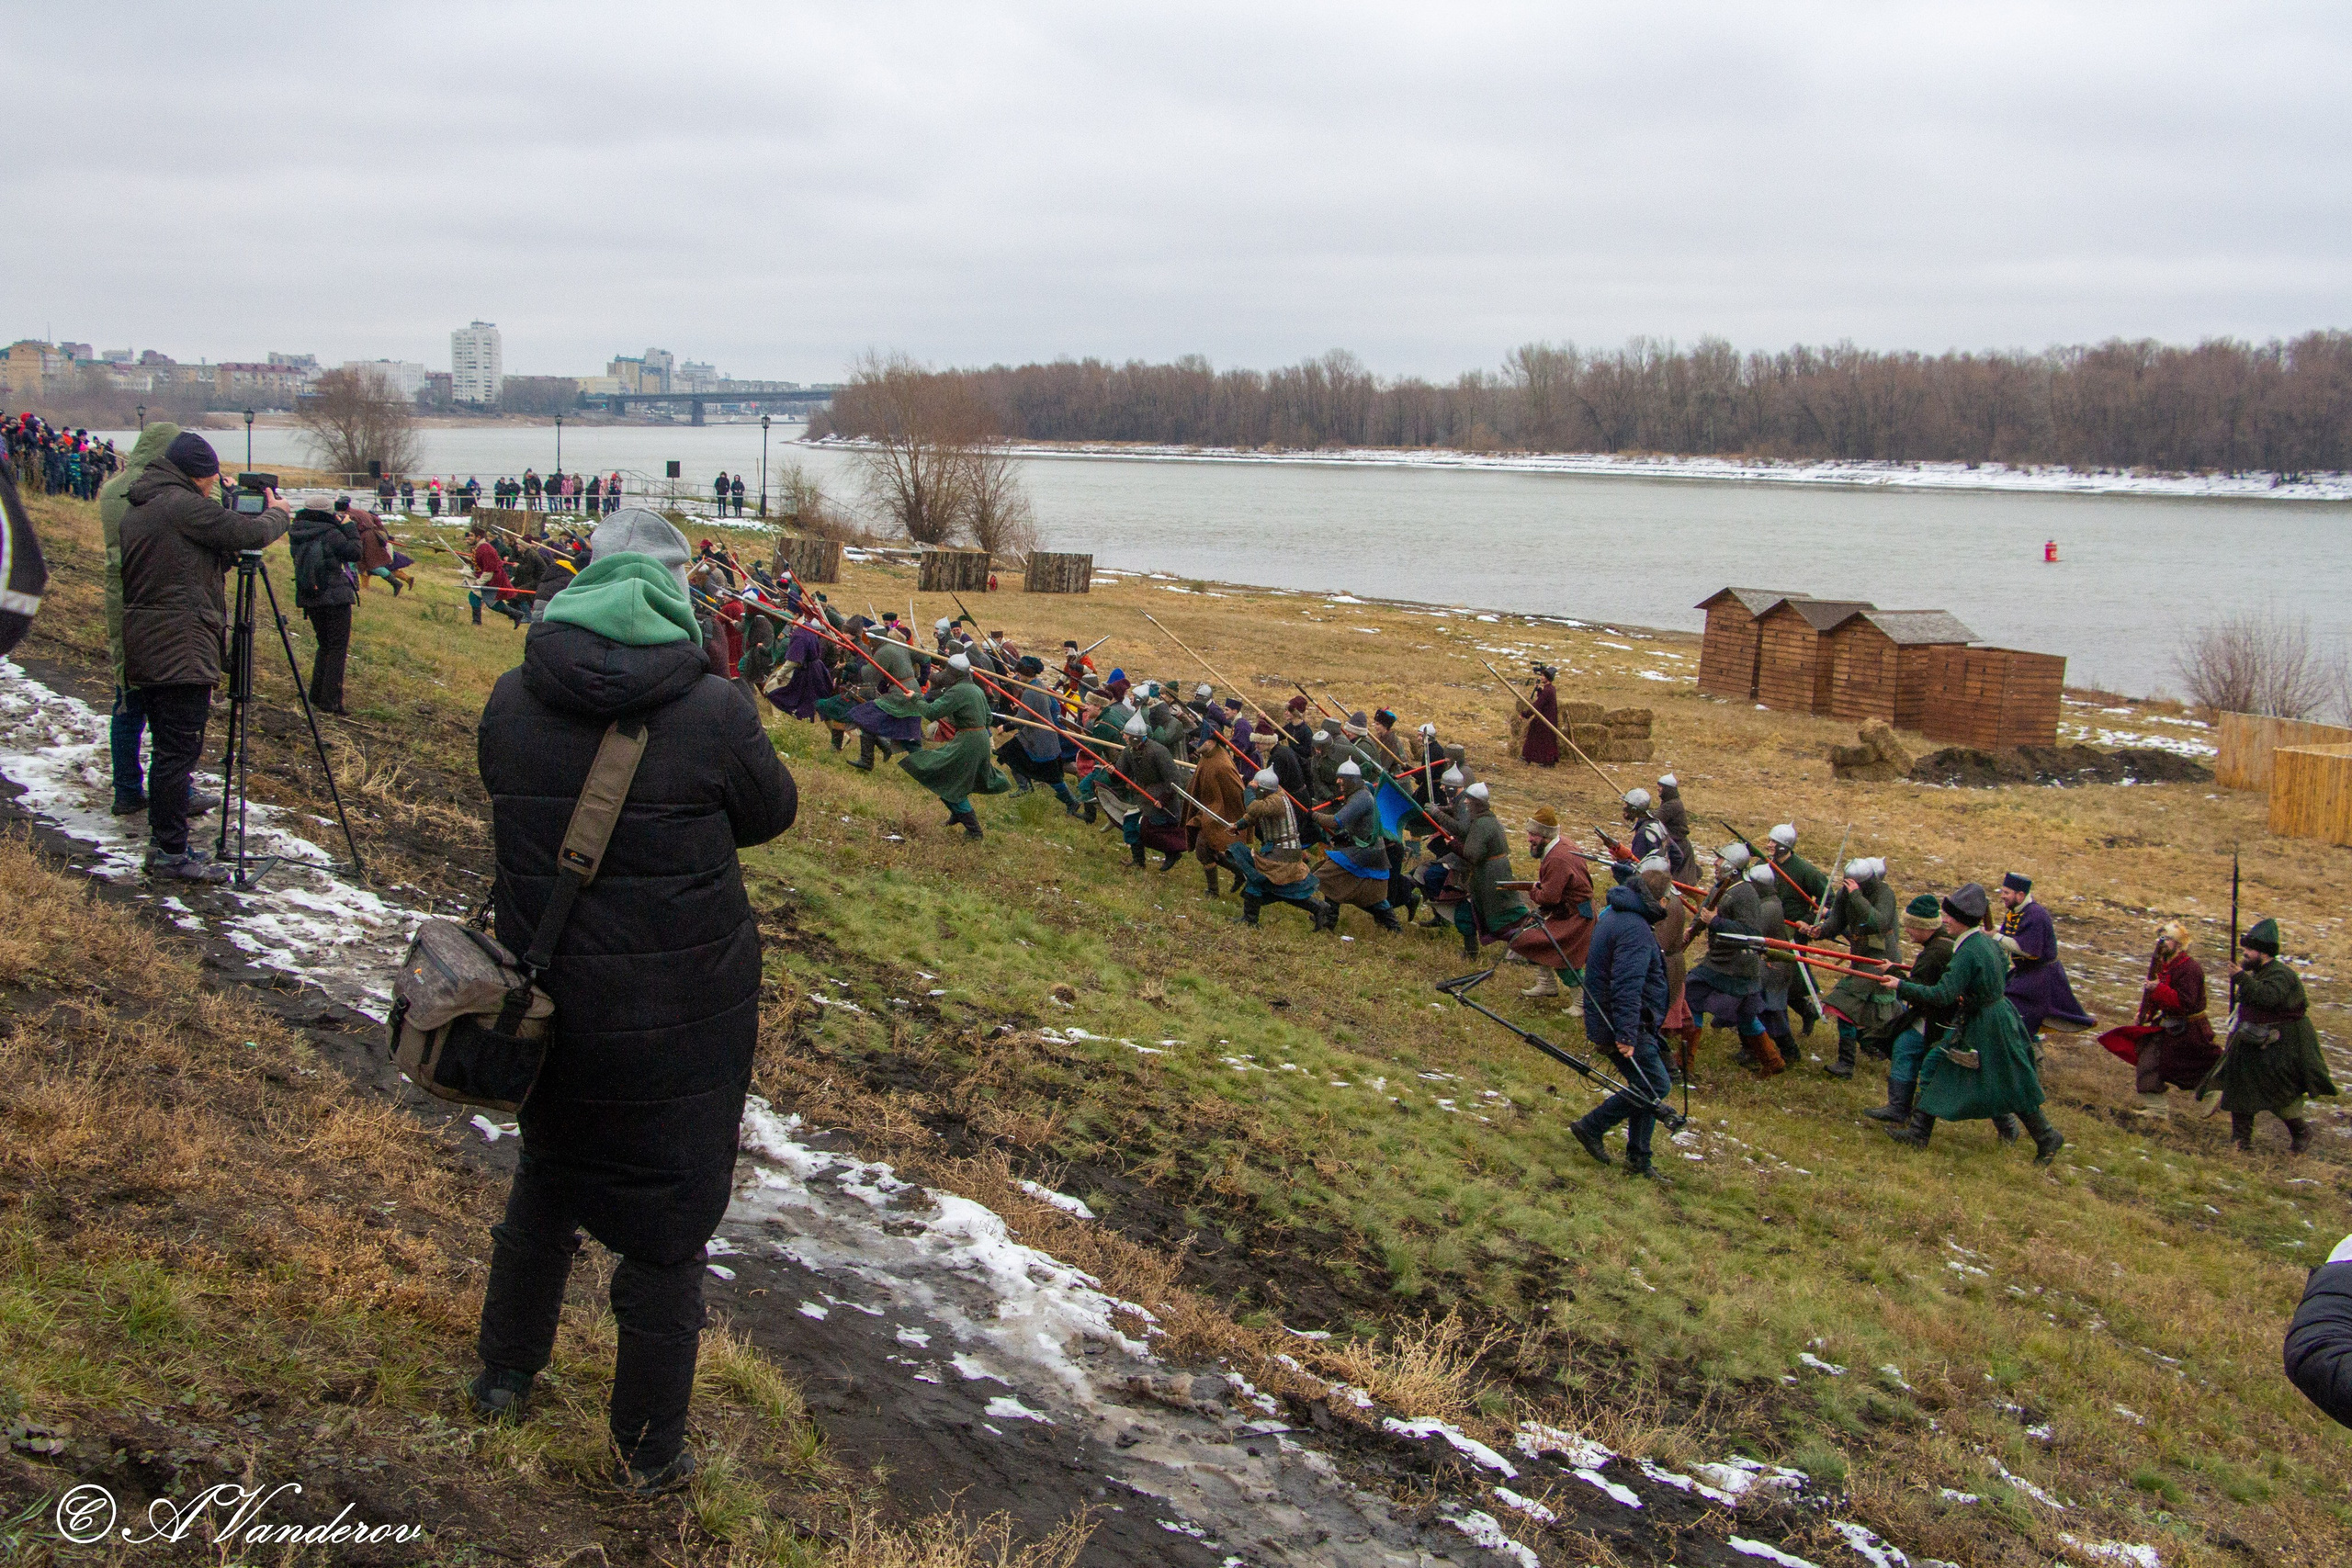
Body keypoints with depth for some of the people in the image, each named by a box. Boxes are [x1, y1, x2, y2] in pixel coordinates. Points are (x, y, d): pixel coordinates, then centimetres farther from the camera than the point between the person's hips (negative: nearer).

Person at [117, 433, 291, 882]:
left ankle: (164, 845, 21)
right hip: (181, 653, -10)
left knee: (168, 751, 15)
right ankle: (172, 853, -3)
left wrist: (233, 554, 10)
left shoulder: (138, 509, 16)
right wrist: (277, 512, 7)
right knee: (179, 751, -5)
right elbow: (252, 533, -12)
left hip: (145, 652, 10)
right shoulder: (186, 507, -14)